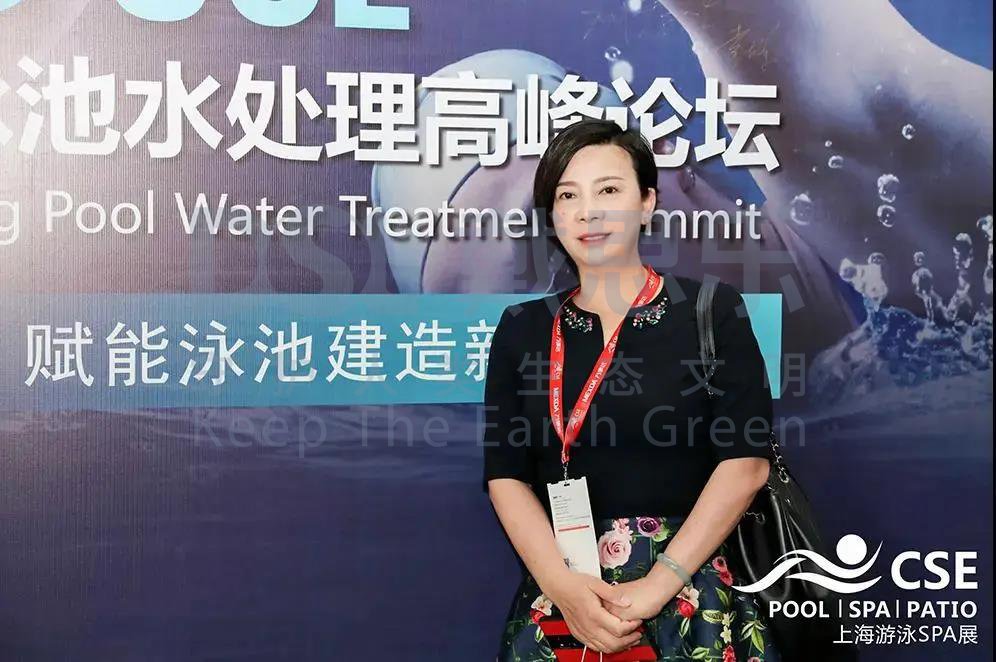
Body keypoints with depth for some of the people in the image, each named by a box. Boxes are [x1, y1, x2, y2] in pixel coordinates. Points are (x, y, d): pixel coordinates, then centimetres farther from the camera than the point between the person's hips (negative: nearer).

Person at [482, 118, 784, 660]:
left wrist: (658, 584, -13)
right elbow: (506, 476, 1)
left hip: (690, 584, -2)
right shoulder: (521, 328, 6)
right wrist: (561, 585, -14)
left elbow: (746, 461, -7)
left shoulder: (712, 310, -1)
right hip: (556, 588, 2)